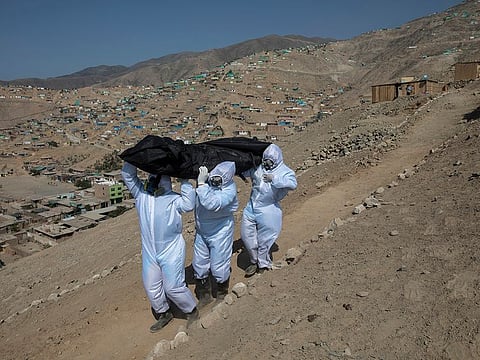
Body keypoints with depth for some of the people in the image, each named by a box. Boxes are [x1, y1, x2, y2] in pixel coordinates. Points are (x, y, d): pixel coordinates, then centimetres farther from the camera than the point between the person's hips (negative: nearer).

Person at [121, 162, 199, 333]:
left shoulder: (174, 198, -10)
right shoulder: (141, 194, 2)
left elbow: (188, 204, -27)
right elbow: (127, 175, 1)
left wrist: (184, 180, -23)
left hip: (171, 251, -5)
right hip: (149, 252, 5)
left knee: (173, 287, 0)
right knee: (151, 287, 16)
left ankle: (192, 311, 25)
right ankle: (163, 314, 39)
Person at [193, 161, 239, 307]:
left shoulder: (229, 189, -25)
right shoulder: (206, 178, -11)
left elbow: (212, 204, -39)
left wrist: (201, 184, -36)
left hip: (220, 233, -5)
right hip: (201, 231, 6)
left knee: (219, 268, 7)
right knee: (199, 265, 16)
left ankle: (222, 295, 38)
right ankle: (204, 296, 40)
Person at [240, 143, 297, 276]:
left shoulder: (285, 171, -7)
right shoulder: (258, 167, 5)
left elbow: (293, 184, -25)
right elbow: (244, 172, 17)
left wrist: (274, 179, -28)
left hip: (267, 211, -5)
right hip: (251, 208, 5)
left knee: (264, 238, 7)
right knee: (246, 234, 9)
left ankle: (263, 263, 35)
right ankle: (254, 261, 32)